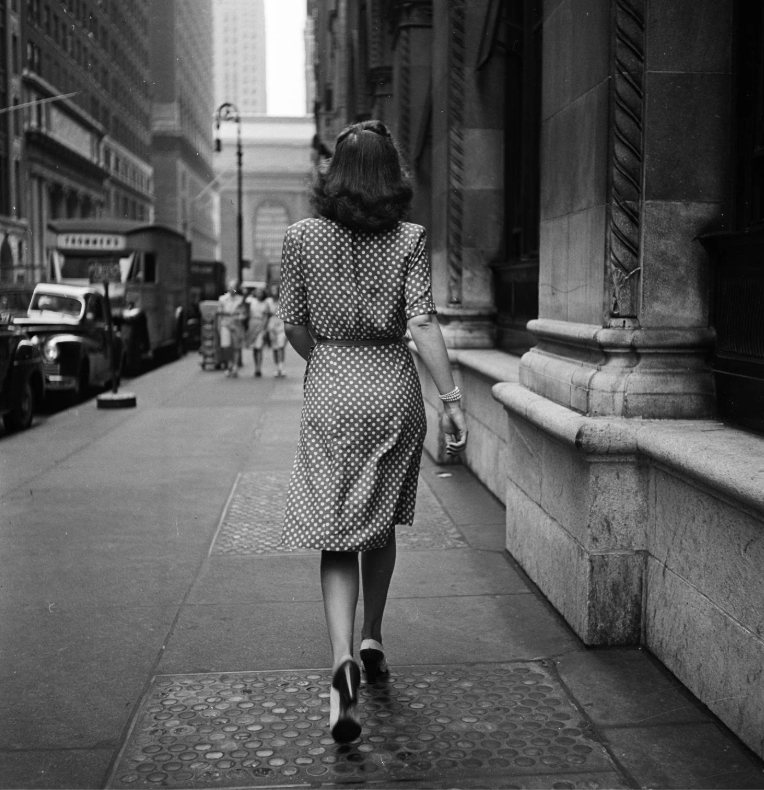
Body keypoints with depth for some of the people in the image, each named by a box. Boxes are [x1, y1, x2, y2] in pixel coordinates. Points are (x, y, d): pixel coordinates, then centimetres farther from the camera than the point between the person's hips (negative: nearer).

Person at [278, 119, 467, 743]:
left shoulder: (303, 238, -2)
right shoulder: (410, 239, -4)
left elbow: (294, 325, 3)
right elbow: (423, 324, -10)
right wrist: (451, 398, -7)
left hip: (331, 393, -1)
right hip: (395, 388, 1)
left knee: (337, 536, 2)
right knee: (381, 526, 20)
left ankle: (344, 662, -15)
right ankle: (372, 640, 32)